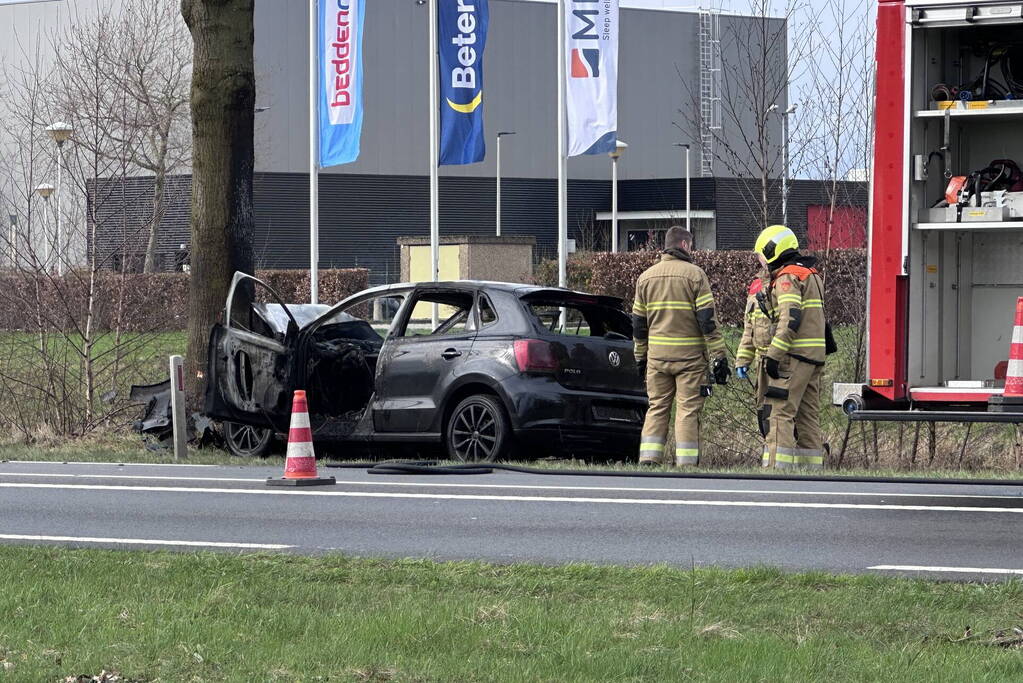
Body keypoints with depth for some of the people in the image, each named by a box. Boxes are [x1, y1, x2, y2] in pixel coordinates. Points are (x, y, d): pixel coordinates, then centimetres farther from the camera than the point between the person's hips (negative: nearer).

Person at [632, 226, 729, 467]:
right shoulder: (694, 274, -6)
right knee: (688, 410, 0)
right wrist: (719, 357, -8)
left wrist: (641, 356, 23)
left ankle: (648, 459, 3)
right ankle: (686, 464, -3)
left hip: (657, 356, 4)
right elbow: (707, 320, -10)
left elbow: (638, 323, 13)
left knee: (657, 408, 10)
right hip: (689, 356, -4)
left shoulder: (646, 277, 9)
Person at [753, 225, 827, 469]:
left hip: (793, 357, -10)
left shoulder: (787, 277, -11)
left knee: (780, 413, -11)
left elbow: (790, 320, -21)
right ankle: (812, 468, 10)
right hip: (814, 357, 10)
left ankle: (776, 467, -17)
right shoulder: (811, 275, 21)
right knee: (808, 415, 10)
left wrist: (773, 355, -20)